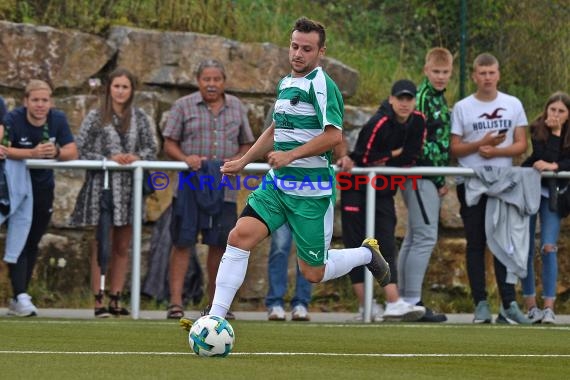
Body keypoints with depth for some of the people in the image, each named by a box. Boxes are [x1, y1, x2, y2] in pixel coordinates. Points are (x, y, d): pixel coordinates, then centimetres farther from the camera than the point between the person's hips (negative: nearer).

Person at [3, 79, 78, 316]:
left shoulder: (58, 119, -6)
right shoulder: (13, 119, -19)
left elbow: (72, 152, -10)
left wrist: (57, 151, -32)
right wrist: (32, 153, -45)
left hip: (43, 188, 4)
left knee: (32, 244, 9)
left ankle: (18, 301, 18)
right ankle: (21, 297, -19)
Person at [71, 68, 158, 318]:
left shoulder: (140, 118, 8)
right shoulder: (95, 117, 0)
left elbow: (152, 148, 11)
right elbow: (81, 151, -2)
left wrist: (137, 158, -10)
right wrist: (108, 159, -14)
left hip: (130, 187, 3)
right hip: (102, 186, -3)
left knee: (122, 247, 7)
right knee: (102, 245, -3)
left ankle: (116, 299, 14)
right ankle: (99, 300, -2)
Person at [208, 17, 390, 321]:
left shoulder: (320, 84, -13)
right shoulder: (286, 83, 13)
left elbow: (334, 136, -22)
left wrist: (290, 155, -23)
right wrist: (243, 162, 25)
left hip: (312, 190, -7)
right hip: (277, 182, 7)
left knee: (313, 273, 3)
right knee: (240, 236, -14)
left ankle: (367, 254, 32)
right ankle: (216, 318, -12)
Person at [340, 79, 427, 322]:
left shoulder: (417, 122, -2)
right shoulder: (379, 123, -20)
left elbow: (411, 159, -2)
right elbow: (365, 158, -20)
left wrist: (383, 161, -15)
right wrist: (395, 154, -10)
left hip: (383, 191, 5)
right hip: (357, 189, -5)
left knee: (386, 245, -3)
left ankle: (393, 303, -9)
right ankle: (366, 306, -2)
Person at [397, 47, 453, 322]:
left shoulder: (438, 97, 18)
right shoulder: (423, 96, -12)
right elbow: (421, 141, -17)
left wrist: (440, 180, 14)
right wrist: (440, 180, -14)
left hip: (426, 178, 10)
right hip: (422, 175, -10)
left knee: (414, 238, 12)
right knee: (425, 237, -11)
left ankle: (403, 300, 16)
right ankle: (412, 301, -12)